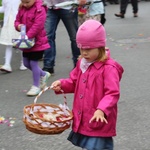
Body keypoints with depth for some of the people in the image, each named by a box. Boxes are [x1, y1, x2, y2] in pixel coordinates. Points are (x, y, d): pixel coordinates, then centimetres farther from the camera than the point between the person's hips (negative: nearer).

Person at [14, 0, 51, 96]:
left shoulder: (40, 9, -19)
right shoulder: (22, 8, 4)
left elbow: (37, 25, -26)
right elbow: (17, 20, 13)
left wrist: (27, 36, -30)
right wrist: (18, 25, -12)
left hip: (37, 41, -8)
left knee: (33, 63, -4)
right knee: (26, 63, 13)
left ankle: (36, 86, 11)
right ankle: (43, 75, 35)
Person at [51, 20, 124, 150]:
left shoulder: (109, 68, -18)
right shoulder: (82, 63, 7)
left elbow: (113, 93, -23)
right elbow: (74, 83, 20)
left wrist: (101, 110, -36)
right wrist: (62, 84, 0)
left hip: (99, 121, -8)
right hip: (81, 120, 8)